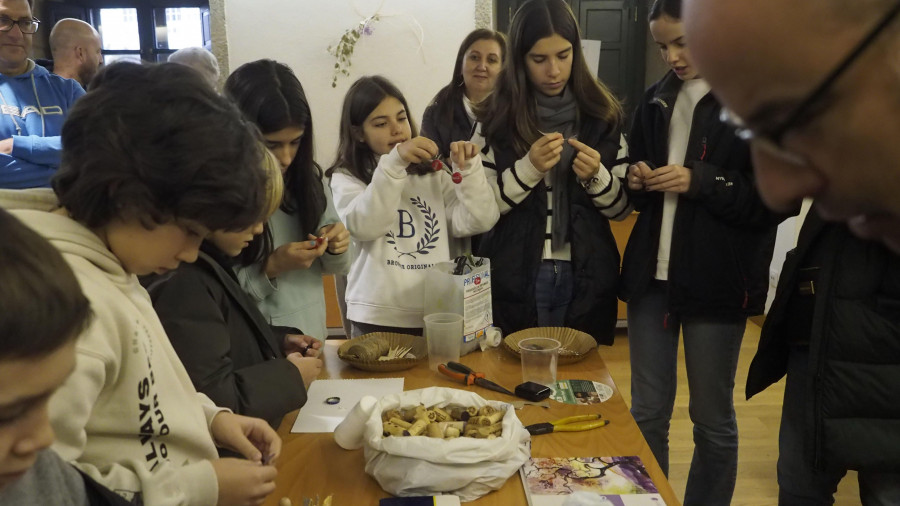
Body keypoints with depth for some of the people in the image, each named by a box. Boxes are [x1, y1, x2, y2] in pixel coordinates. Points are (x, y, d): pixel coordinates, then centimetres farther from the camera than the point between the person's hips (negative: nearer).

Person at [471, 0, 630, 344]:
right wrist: (528, 168, -19)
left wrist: (596, 176, -15)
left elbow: (623, 208, 5)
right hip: (513, 278, -1)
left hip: (586, 278, 2)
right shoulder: (497, 117, -3)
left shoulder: (602, 115, 2)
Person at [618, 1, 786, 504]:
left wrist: (701, 182, -19)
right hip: (651, 276, 5)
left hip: (717, 282, -4)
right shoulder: (657, 100, 12)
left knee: (713, 420, 9)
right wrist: (638, 180, 0)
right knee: (647, 414, 11)